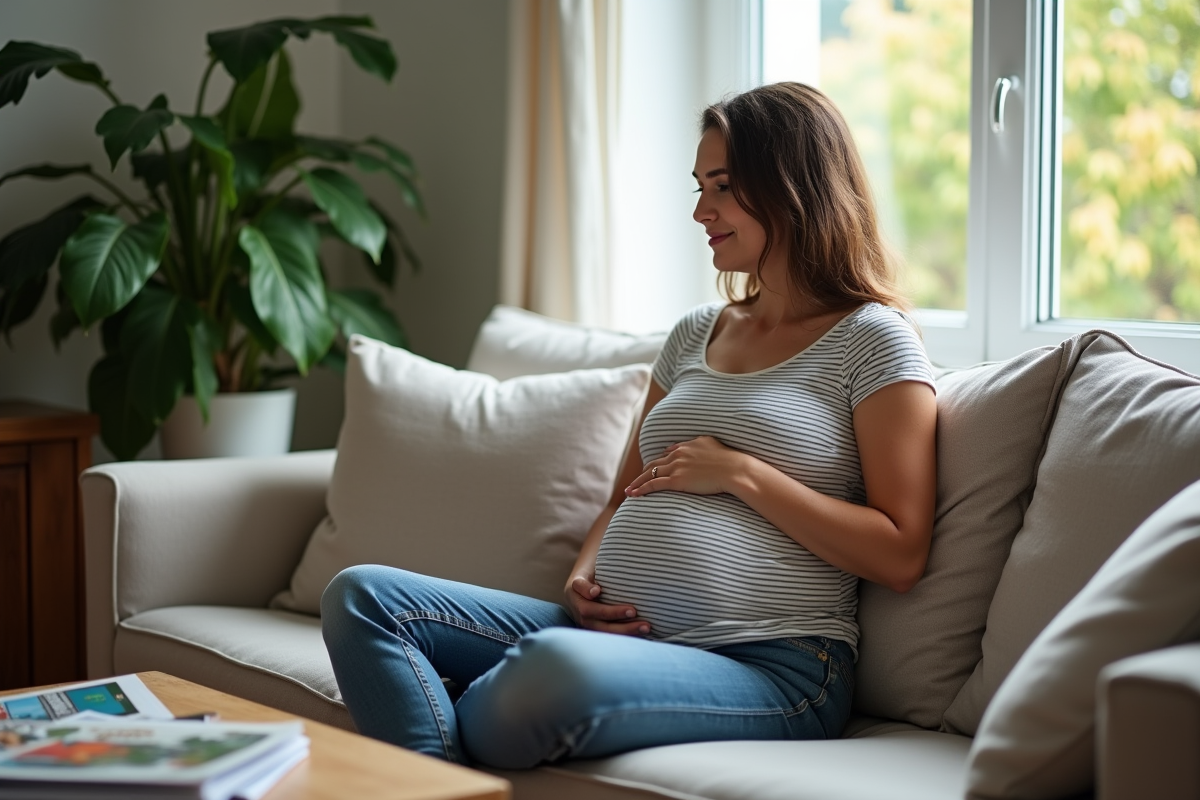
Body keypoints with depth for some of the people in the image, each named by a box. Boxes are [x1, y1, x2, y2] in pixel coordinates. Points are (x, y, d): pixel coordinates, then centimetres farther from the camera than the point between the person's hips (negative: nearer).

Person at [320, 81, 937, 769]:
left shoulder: (871, 338, 0)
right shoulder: (696, 334, 22)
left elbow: (900, 556, -7)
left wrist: (741, 474, -9)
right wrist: (584, 577, 3)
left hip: (770, 664, -7)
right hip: (622, 632, 8)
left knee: (557, 666, -40)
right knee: (361, 596, -8)